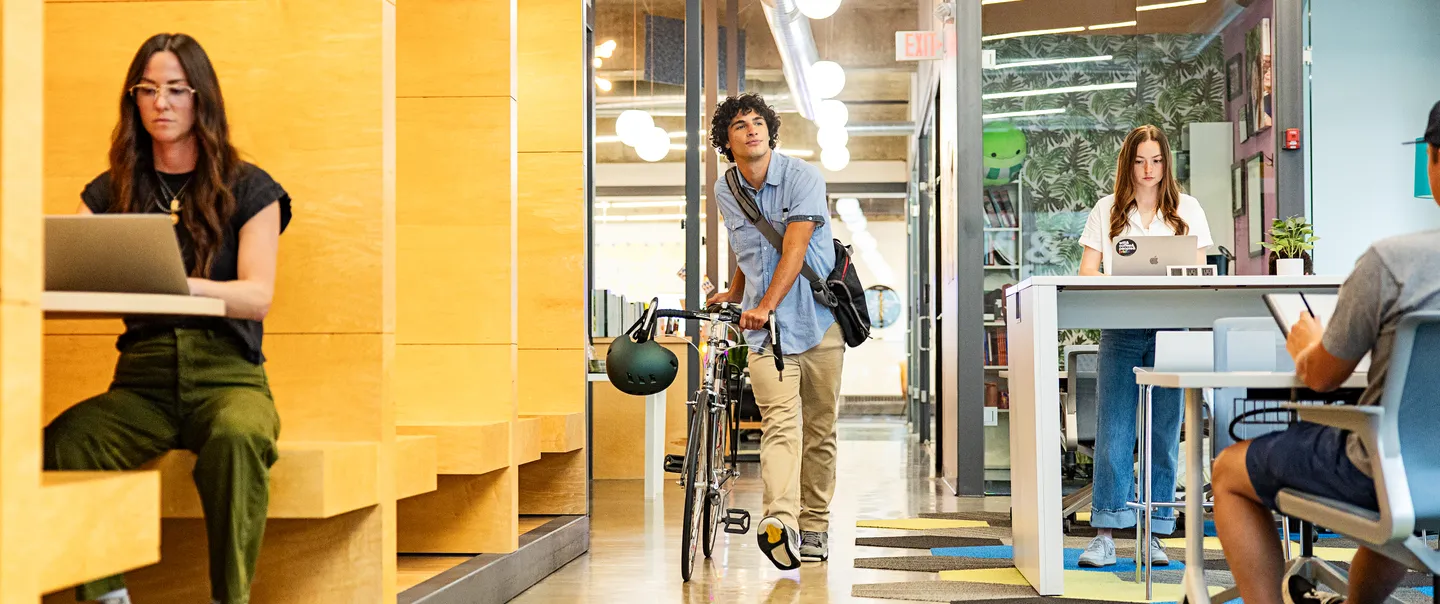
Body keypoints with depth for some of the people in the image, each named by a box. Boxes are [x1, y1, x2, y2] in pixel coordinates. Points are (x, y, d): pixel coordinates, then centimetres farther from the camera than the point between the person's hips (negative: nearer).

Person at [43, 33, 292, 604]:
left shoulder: (249, 190, 6)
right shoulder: (110, 193, 15)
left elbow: (257, 296, -8)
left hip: (228, 375, -2)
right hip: (143, 378, 2)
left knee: (238, 437, -38)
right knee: (62, 442, -30)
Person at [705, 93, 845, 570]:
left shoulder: (803, 177, -7)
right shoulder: (725, 193, 8)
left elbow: (794, 248, -19)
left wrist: (765, 305, -29)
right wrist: (733, 295, 20)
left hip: (818, 321, -2)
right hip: (764, 330, 2)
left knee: (820, 430, 5)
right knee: (780, 422, -16)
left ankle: (814, 528, 17)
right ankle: (781, 522, -31)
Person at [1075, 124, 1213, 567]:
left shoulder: (1187, 210, 11)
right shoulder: (1107, 210, 11)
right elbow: (1087, 271, 6)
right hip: (1120, 328, -1)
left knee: (1164, 431, 1)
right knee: (1113, 429, -7)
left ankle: (1154, 533, 6)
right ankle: (1105, 534, -6)